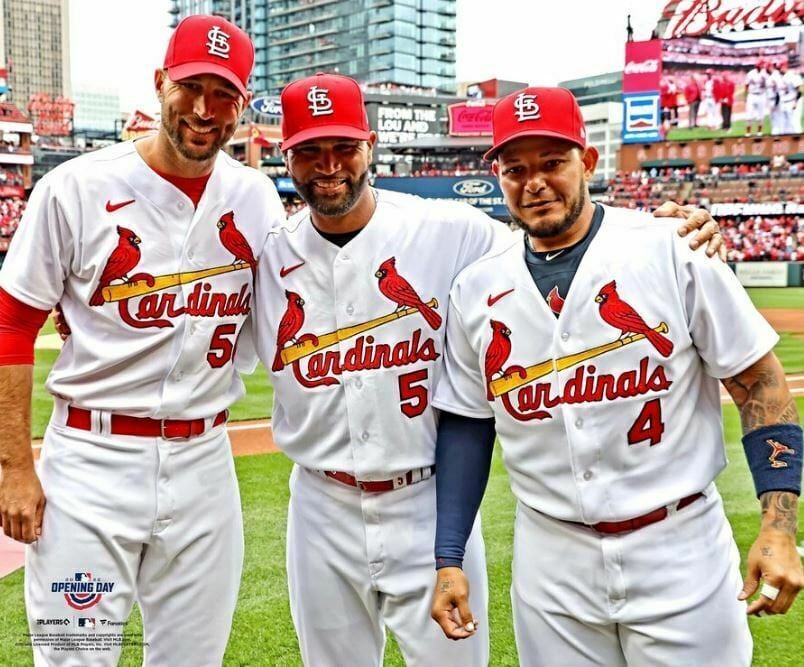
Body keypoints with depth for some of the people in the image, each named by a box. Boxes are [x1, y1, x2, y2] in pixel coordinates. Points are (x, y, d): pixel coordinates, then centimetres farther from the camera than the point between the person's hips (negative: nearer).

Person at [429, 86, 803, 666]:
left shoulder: (672, 250, -8)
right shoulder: (477, 290, 2)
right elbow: (467, 424, 9)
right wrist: (449, 561, 5)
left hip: (680, 548, -2)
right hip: (550, 564, 3)